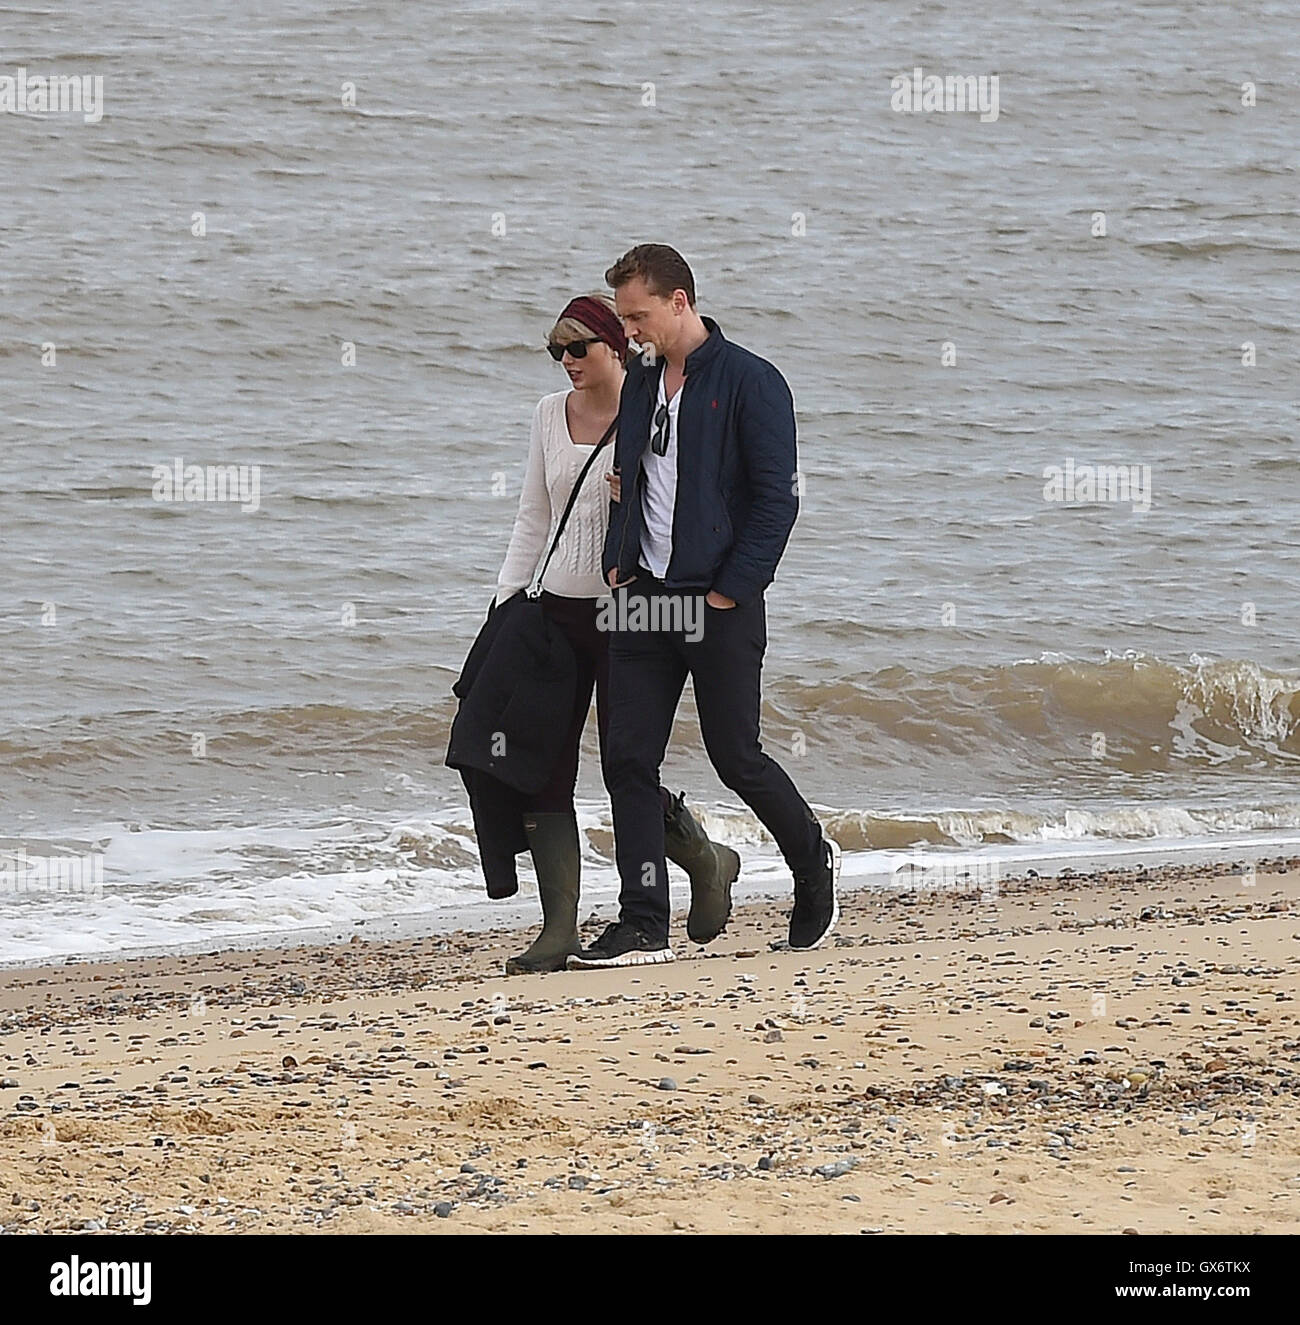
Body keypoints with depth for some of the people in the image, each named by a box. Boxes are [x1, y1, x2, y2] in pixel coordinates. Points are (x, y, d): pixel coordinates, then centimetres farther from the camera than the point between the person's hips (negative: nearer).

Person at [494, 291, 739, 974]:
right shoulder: (551, 413, 11)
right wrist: (505, 602, 10)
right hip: (559, 608, 5)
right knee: (542, 771, -5)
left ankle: (708, 860, 25)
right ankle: (559, 930, -4)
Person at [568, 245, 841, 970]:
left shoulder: (751, 382, -9)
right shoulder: (640, 384, 13)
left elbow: (777, 497, -11)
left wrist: (730, 590, -15)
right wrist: (619, 562, 6)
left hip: (720, 605, -7)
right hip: (647, 598, 7)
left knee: (736, 756, 0)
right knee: (628, 760, -1)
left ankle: (815, 861, 27)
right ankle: (643, 927, 0)